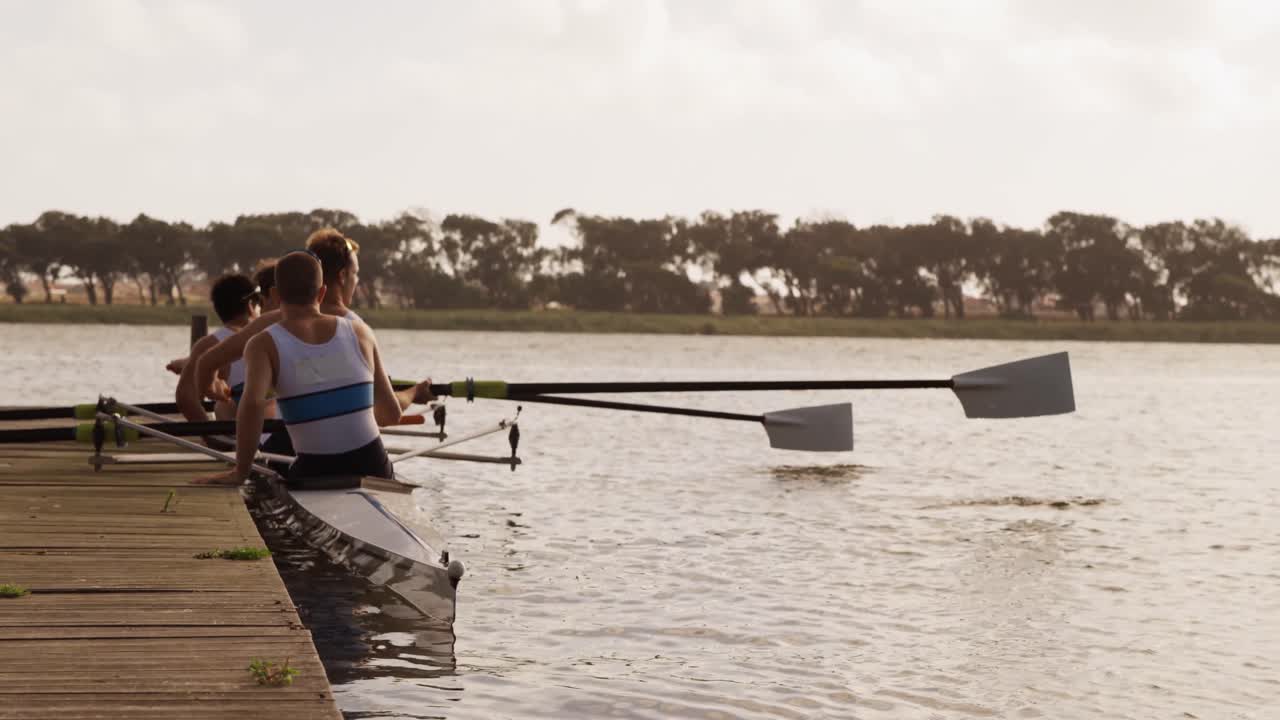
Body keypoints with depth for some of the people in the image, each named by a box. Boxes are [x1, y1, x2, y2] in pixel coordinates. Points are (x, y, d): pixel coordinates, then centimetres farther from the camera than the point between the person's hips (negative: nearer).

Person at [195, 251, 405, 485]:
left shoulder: (264, 345, -3)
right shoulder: (360, 333, 6)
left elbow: (253, 402, -22)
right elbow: (392, 414, 10)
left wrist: (240, 472, -15)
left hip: (315, 473, -3)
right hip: (374, 467, 3)